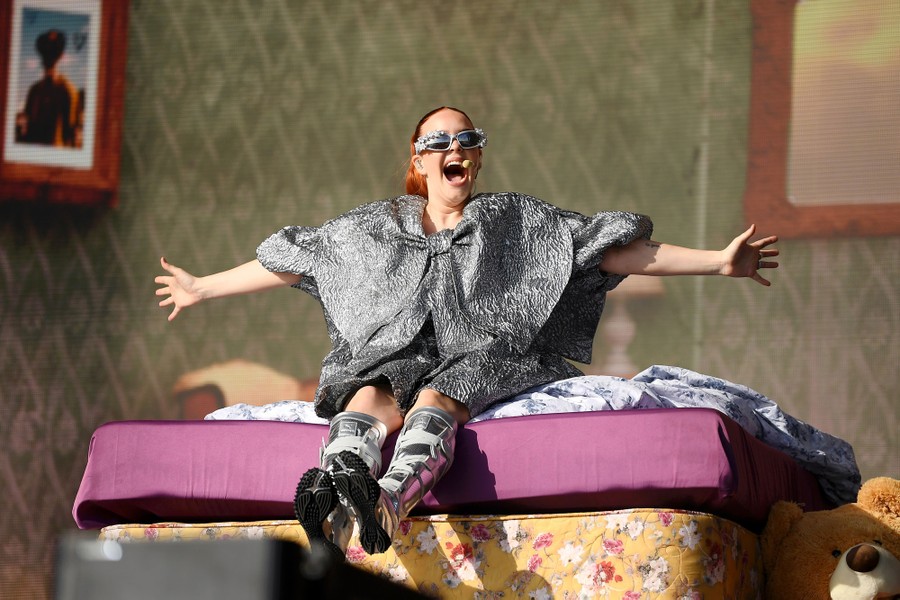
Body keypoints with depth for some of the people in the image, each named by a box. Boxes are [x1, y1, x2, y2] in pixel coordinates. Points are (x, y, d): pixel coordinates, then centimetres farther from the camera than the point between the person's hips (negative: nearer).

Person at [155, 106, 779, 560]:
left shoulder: (515, 219, 18)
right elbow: (289, 260, 29)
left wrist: (716, 261, 4)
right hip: (395, 354, 2)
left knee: (434, 398, -37)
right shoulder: (376, 227, 24)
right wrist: (204, 287, 30)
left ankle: (389, 501, -69)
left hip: (482, 360, -2)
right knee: (370, 397, -35)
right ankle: (335, 493, -67)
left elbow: (618, 249, 12)